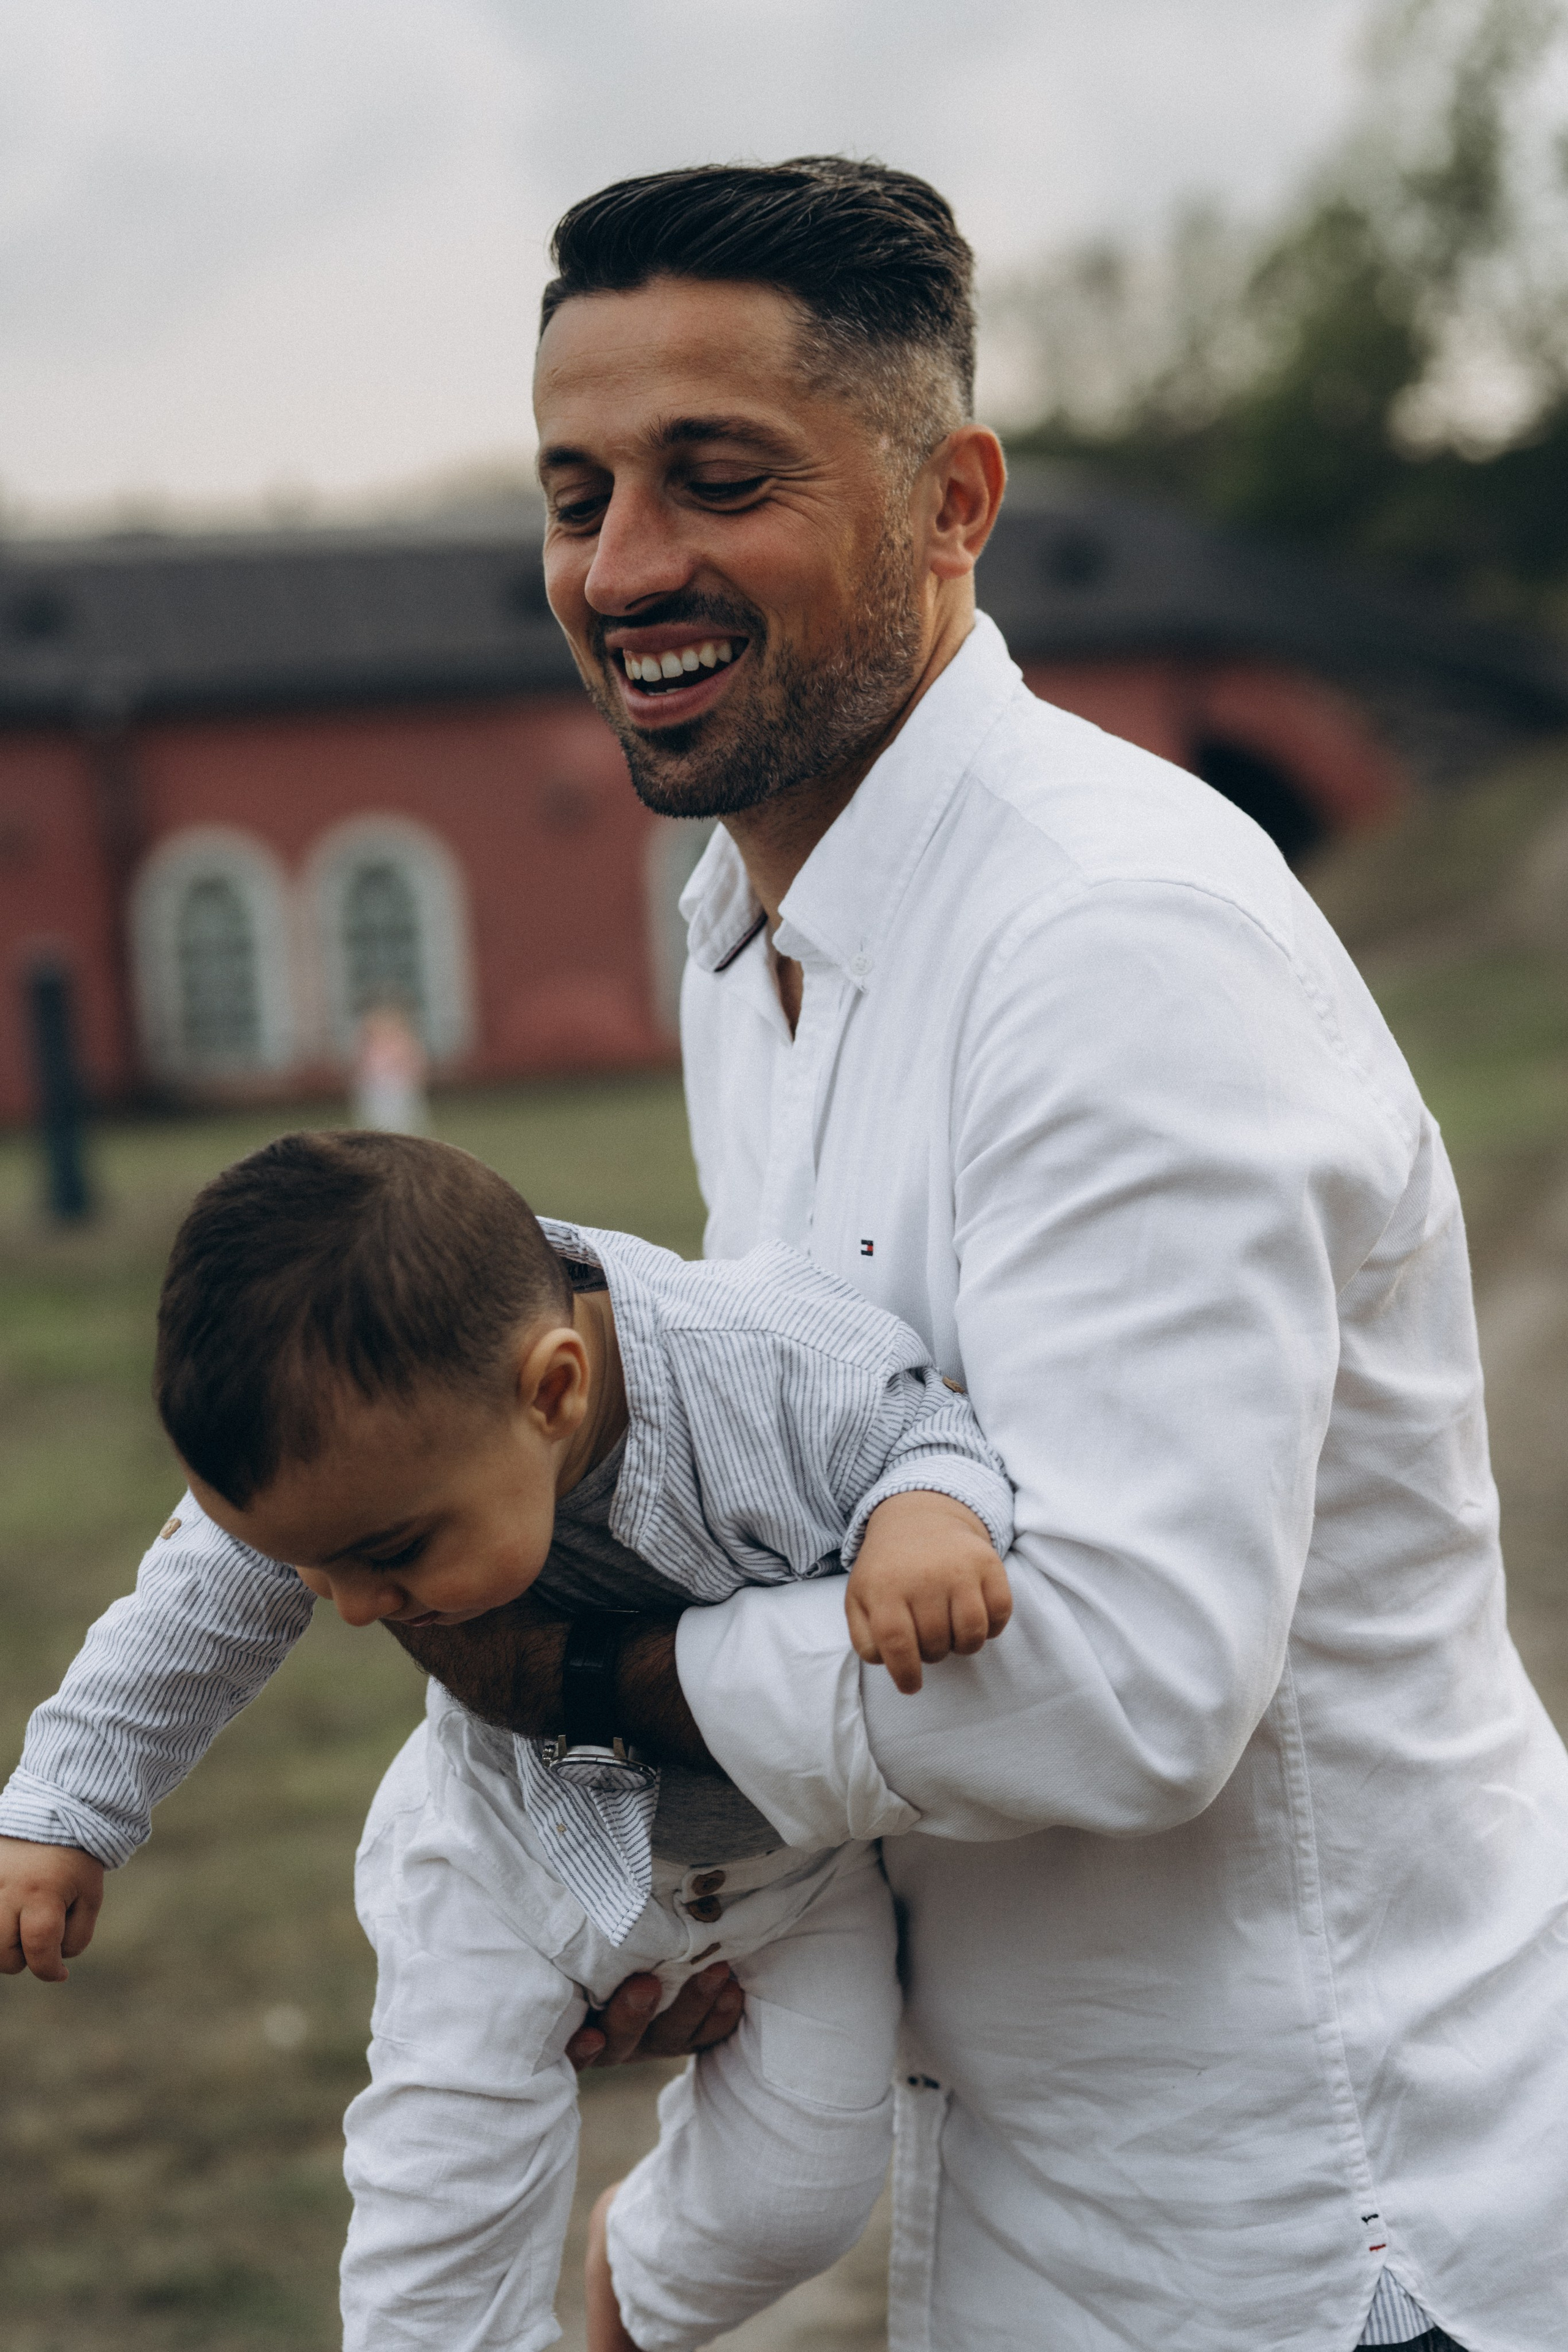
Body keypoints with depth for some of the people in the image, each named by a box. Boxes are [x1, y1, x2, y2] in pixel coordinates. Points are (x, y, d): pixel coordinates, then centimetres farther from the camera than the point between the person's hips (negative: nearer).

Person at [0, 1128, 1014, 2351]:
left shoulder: (788, 1380, -42)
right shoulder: (337, 1450, -27)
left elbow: (930, 1429, -21)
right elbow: (202, 1618, -8)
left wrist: (931, 1511, -46)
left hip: (794, 1826, -1)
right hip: (521, 1825, 1)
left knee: (797, 2194, 6)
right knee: (444, 2172, -8)